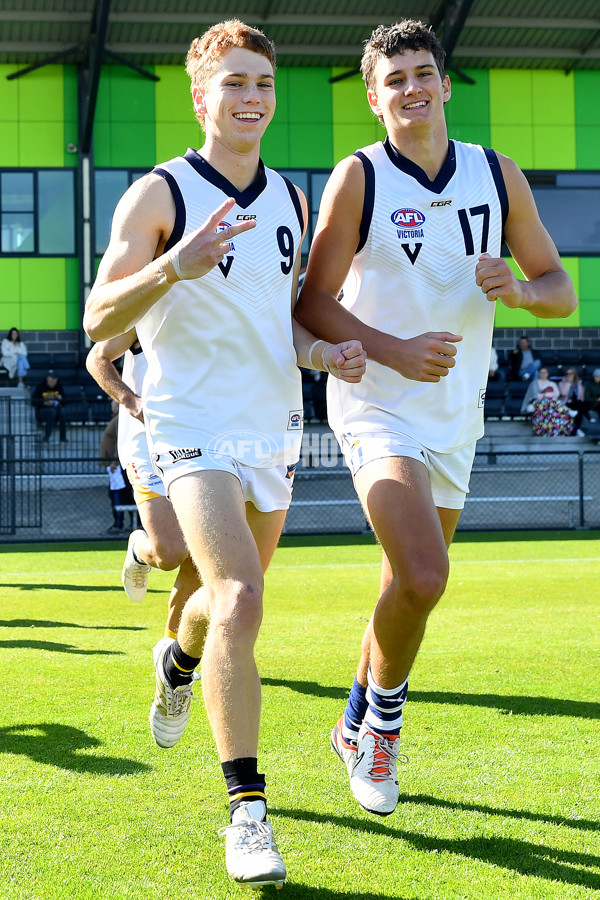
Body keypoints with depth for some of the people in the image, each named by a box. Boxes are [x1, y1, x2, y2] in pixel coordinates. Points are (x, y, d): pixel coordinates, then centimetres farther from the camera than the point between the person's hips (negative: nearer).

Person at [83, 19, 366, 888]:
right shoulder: (158, 194, -9)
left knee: (236, 597, 20)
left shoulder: (290, 199, 10)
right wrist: (174, 267, -32)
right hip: (196, 427, -6)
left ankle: (178, 660, 55)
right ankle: (247, 806, -15)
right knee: (239, 601, -22)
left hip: (275, 426, 6)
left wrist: (321, 352, -1)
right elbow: (100, 320, -15)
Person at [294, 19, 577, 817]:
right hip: (376, 405, -5)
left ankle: (358, 726, 36)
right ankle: (386, 714, 5)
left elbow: (561, 292, 8)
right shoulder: (358, 178, -8)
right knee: (422, 578, -23)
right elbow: (313, 304, -8)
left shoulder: (498, 175, 5)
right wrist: (393, 350, -23)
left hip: (455, 415, 5)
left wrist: (516, 289, -14)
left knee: (411, 586, 14)